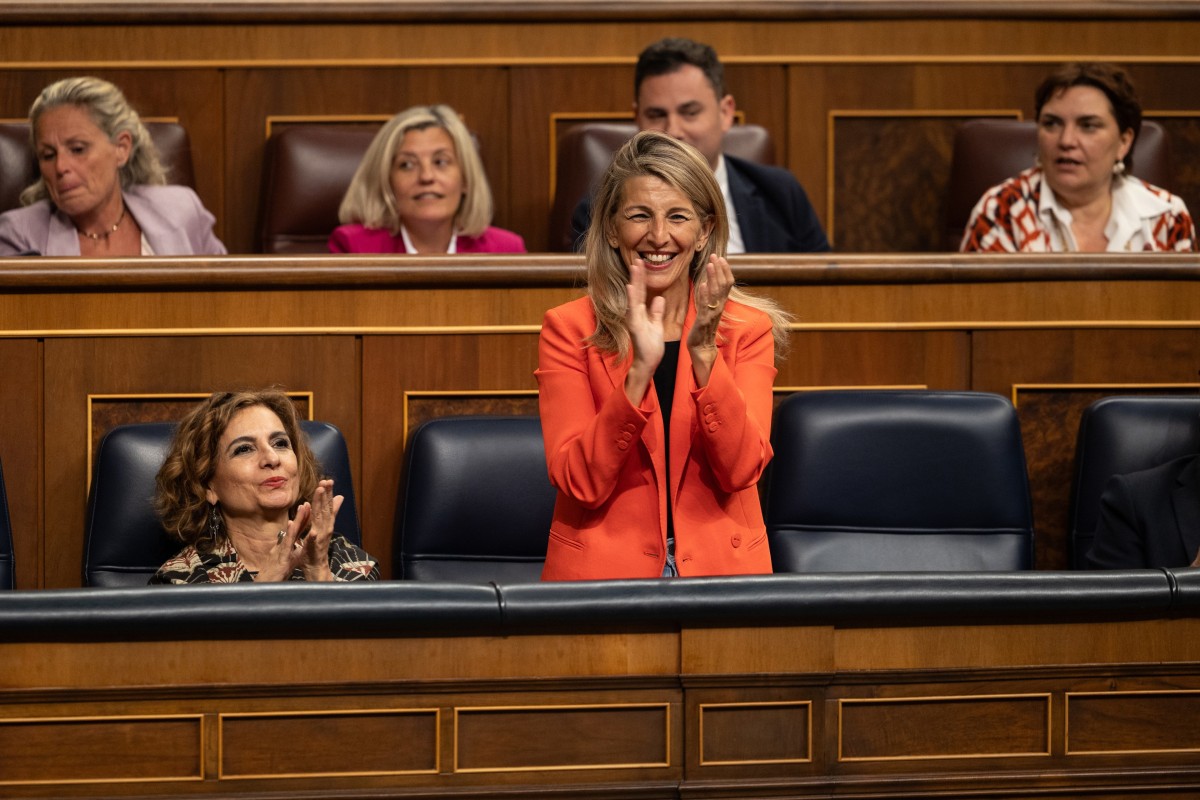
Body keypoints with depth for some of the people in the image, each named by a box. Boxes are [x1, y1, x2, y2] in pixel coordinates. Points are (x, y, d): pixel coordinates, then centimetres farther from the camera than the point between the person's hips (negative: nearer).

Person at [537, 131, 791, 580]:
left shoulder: (748, 329, 7)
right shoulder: (567, 330, 3)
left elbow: (741, 469, -6)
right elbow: (581, 483, -8)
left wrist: (703, 353, -15)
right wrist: (639, 371, -18)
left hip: (719, 568, 1)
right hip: (602, 570, -1)